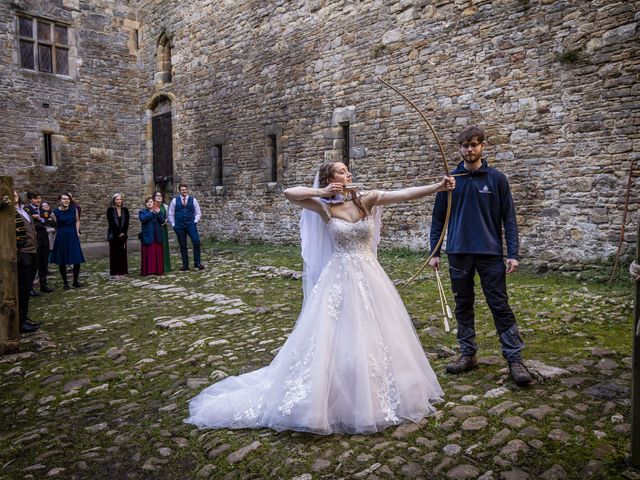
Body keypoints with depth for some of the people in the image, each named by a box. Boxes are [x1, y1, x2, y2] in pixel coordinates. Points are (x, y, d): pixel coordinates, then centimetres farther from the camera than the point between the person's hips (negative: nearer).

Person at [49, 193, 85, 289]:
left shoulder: (74, 210, 3)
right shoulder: (56, 212, -4)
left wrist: (77, 232, 9)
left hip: (73, 236, 2)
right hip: (61, 237, -2)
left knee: (77, 260, 0)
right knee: (62, 261, 4)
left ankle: (76, 281, 16)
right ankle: (65, 282, 17)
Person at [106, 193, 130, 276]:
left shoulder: (125, 210, 6)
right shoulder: (110, 210, -4)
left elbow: (127, 222, 3)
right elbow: (111, 223, -9)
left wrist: (123, 233, -8)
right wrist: (118, 233, -12)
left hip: (123, 235, 3)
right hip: (114, 235, -3)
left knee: (123, 253, 5)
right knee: (114, 253, 1)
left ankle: (122, 270, 11)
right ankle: (115, 272, 5)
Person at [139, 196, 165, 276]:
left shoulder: (158, 211, 15)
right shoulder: (142, 212, 6)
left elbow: (162, 221, 0)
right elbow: (143, 219, -16)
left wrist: (158, 213, -16)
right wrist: (152, 213, -19)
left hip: (157, 236, 3)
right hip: (147, 236, -3)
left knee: (158, 253, 3)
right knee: (148, 254, -4)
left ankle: (158, 270, 9)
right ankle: (147, 270, -1)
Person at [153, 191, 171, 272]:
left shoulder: (165, 206, 7)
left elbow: (168, 218, 12)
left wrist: (165, 221, -8)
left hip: (163, 228, 3)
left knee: (164, 246, 5)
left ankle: (165, 266, 13)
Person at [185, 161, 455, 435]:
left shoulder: (367, 200, 0)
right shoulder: (325, 207, -4)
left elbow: (405, 194, -8)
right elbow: (289, 193, -13)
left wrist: (439, 186, -15)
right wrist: (321, 192, -12)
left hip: (369, 278, 3)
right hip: (339, 280, -3)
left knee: (374, 336, 13)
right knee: (335, 339, 0)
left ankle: (373, 398, 35)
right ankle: (337, 403, 19)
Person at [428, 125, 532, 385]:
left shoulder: (496, 178, 1)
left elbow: (509, 218, 0)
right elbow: (438, 218, 7)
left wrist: (513, 254, -6)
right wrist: (434, 252, 4)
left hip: (490, 253, -2)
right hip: (458, 254, 2)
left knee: (500, 306, 0)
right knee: (463, 305, 10)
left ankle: (515, 358, 8)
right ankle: (468, 354, 23)